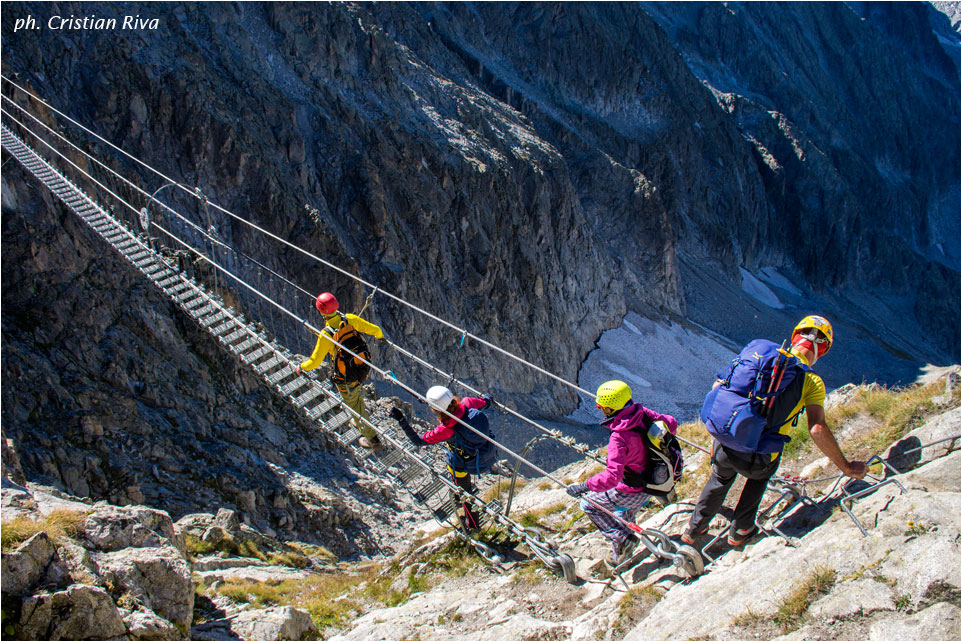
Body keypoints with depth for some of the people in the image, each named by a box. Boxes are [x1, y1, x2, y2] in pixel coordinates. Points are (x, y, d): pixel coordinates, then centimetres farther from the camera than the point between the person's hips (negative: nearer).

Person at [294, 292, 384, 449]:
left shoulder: (325, 335, -27)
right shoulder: (350, 319, -14)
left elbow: (315, 361, -18)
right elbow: (374, 329, -3)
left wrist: (301, 367, 3)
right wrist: (379, 335, 22)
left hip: (345, 378, -5)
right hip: (363, 369, 5)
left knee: (355, 405, 16)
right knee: (357, 394, 34)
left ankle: (372, 439, 28)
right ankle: (360, 421, 57)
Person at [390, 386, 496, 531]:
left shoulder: (446, 430, -36)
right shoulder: (467, 404, -26)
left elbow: (417, 440, -24)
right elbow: (486, 402, -2)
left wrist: (402, 421, -23)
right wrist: (486, 397, 21)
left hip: (467, 466, -4)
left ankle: (472, 524, 48)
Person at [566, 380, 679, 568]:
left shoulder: (619, 437, -35)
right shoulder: (642, 413, -14)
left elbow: (612, 476, -39)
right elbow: (671, 422, 1)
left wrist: (583, 487, -30)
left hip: (632, 493, -8)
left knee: (588, 504, 11)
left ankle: (621, 538, 9)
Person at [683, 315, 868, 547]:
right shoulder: (813, 382, -6)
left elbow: (718, 386, 8)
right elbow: (818, 429, -16)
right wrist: (846, 467, -6)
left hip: (724, 447, 3)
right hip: (756, 460, -2)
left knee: (720, 479, 36)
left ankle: (694, 530, 46)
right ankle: (740, 530, 38)